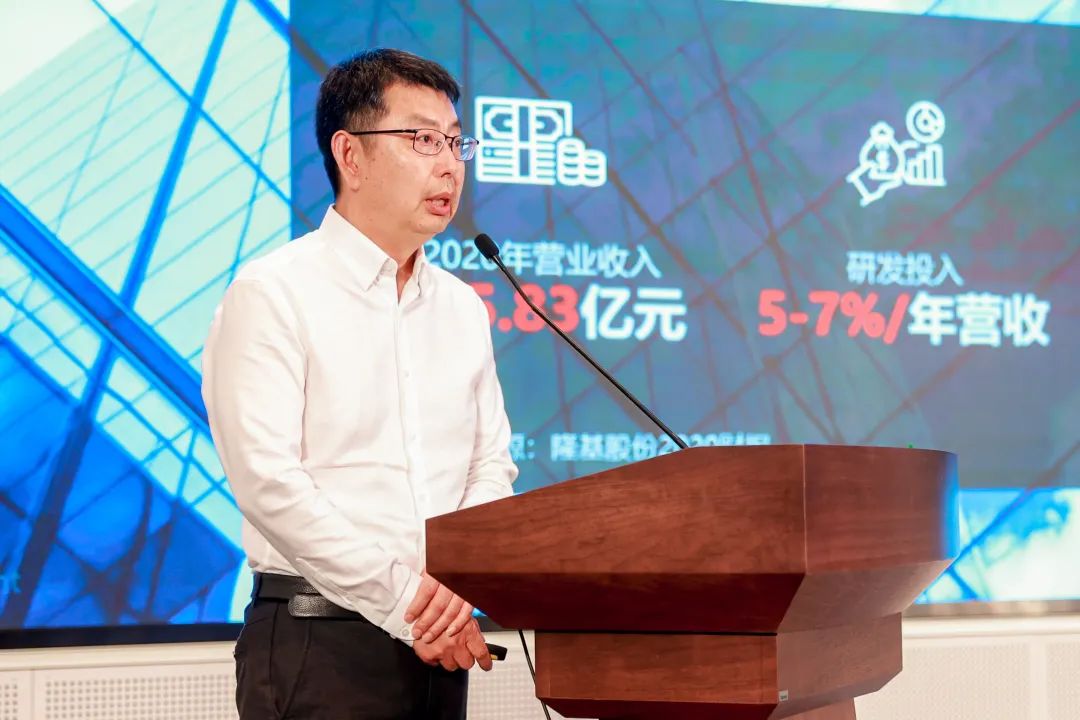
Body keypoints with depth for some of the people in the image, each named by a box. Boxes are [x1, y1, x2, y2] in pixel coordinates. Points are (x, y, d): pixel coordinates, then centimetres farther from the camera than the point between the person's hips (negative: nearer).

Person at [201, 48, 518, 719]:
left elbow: (492, 463, 10)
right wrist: (405, 598, -16)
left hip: (437, 643, 6)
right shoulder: (273, 293, -7)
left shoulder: (463, 307, 12)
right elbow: (267, 478, -15)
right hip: (318, 639, -5)